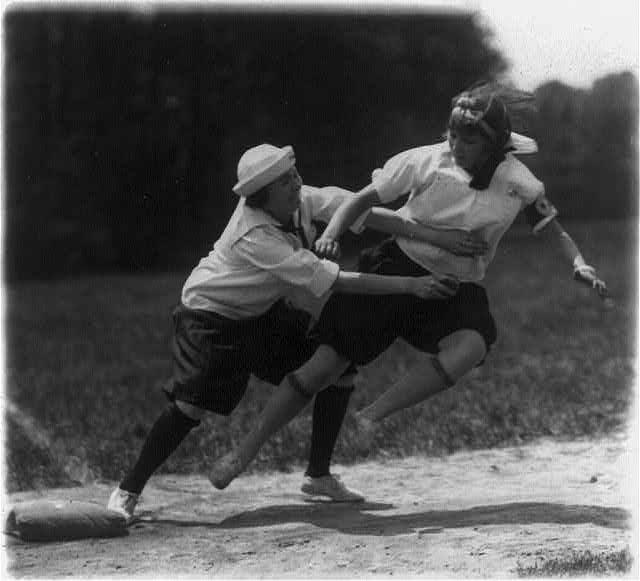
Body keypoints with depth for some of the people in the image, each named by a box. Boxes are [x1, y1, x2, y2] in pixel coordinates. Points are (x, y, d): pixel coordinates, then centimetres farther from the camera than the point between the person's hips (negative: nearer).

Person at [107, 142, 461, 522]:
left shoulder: (298, 199, -16)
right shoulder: (254, 236, -35)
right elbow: (332, 281, -38)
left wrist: (433, 235, -29)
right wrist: (409, 285, -39)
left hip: (265, 312, 8)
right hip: (213, 317, -8)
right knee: (191, 405, -20)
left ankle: (319, 476, 10)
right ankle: (128, 492, -5)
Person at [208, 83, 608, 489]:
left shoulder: (517, 182, -10)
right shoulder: (427, 161, -12)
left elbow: (553, 230, 2)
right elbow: (365, 198, -5)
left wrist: (579, 265, -17)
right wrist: (331, 234, -21)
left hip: (456, 289, 1)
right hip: (398, 269, -1)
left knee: (470, 348, -34)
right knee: (325, 363, -6)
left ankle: (373, 415, -19)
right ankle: (246, 451, 9)